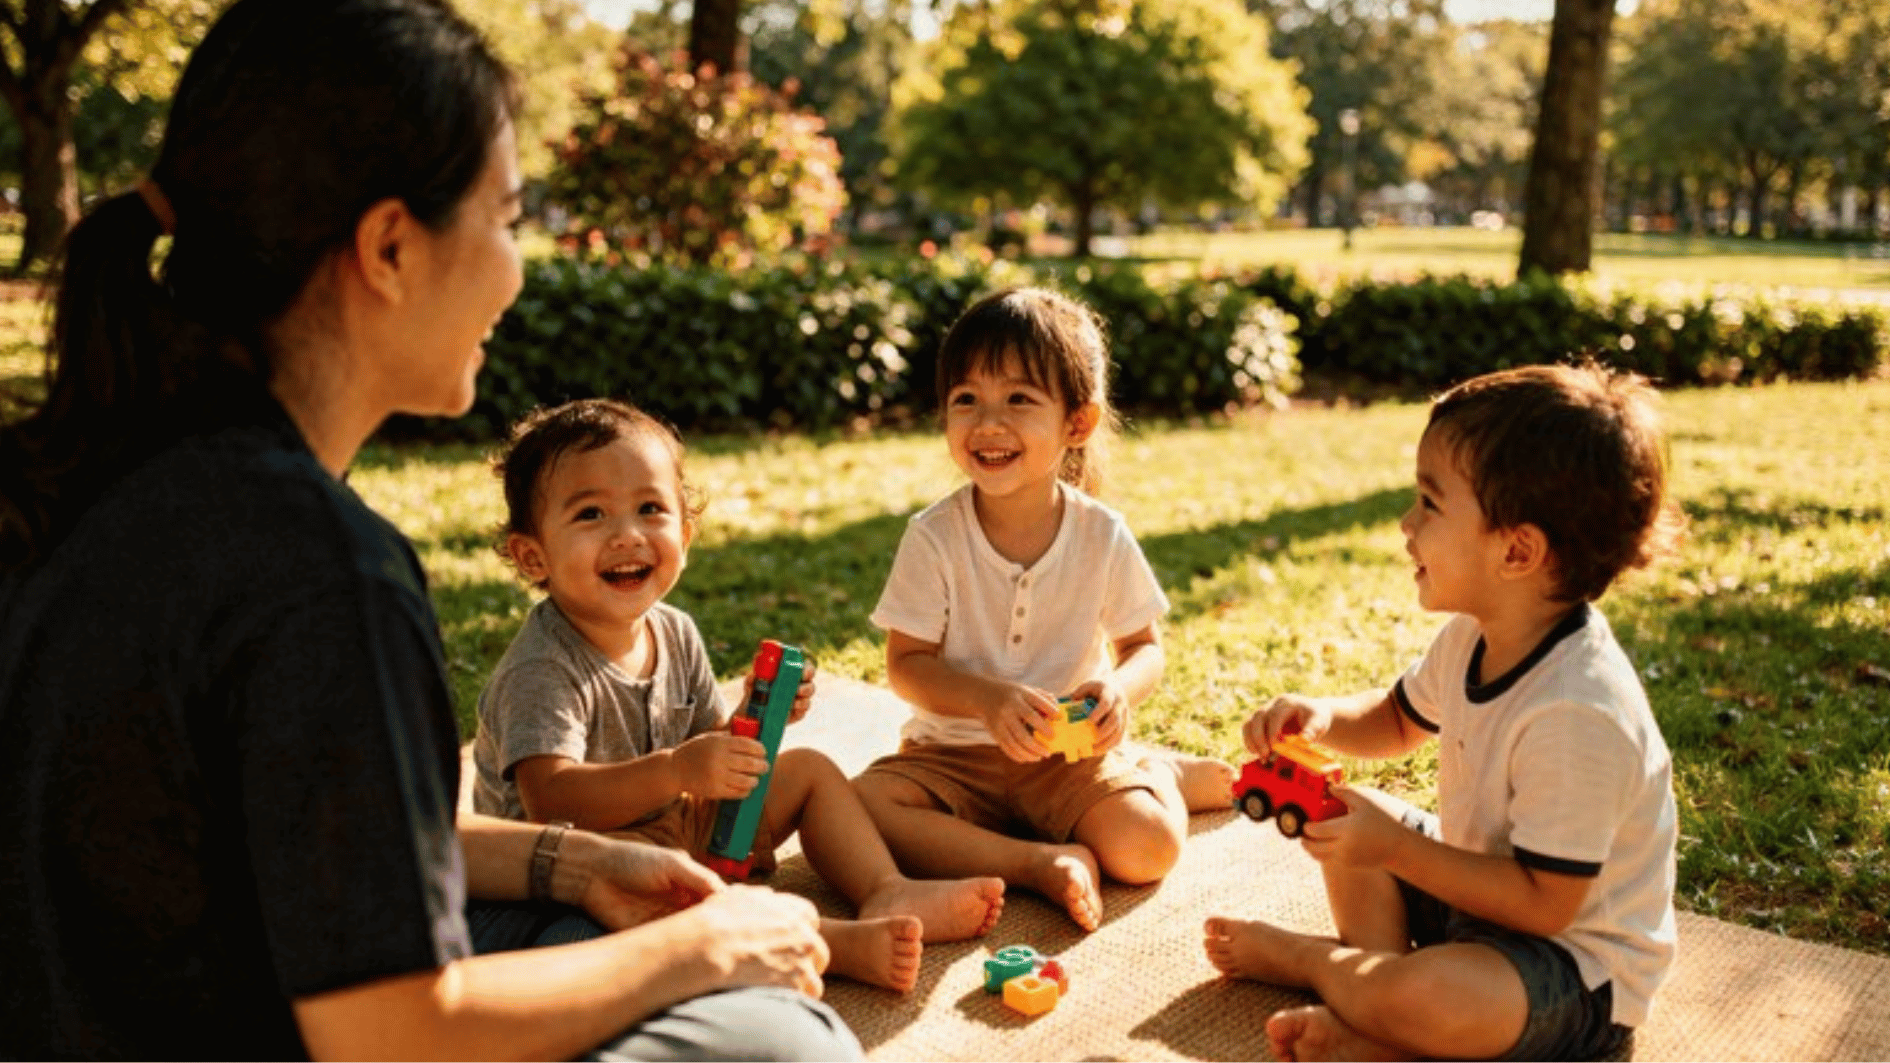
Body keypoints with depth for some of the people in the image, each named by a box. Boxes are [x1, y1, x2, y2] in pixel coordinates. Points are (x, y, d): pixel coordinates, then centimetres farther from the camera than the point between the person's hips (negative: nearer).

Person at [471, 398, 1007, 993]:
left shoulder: (674, 634, 2)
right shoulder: (541, 671, -23)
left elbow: (709, 751, 10)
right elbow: (548, 799, -36)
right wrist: (676, 770, -45)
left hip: (679, 828, 9)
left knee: (809, 770, 8)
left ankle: (887, 894, -8)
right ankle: (830, 941, -43)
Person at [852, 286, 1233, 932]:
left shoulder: (1102, 535, -7)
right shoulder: (934, 537, -11)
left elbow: (1145, 645, 4)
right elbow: (906, 664, -9)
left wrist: (1121, 688, -20)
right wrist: (989, 699, -27)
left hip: (1071, 755, 0)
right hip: (955, 752, 0)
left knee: (1148, 846, -25)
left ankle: (1159, 775, 9)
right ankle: (1041, 862, -21)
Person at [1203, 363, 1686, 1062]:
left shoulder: (1577, 712, -33)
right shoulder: (1474, 636, -6)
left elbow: (1544, 903, -28)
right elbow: (1396, 722, 14)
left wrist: (1394, 849, -27)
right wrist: (1321, 717, -8)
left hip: (1578, 971, -9)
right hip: (1479, 883, 9)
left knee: (1422, 998, -34)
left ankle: (1303, 958, 0)